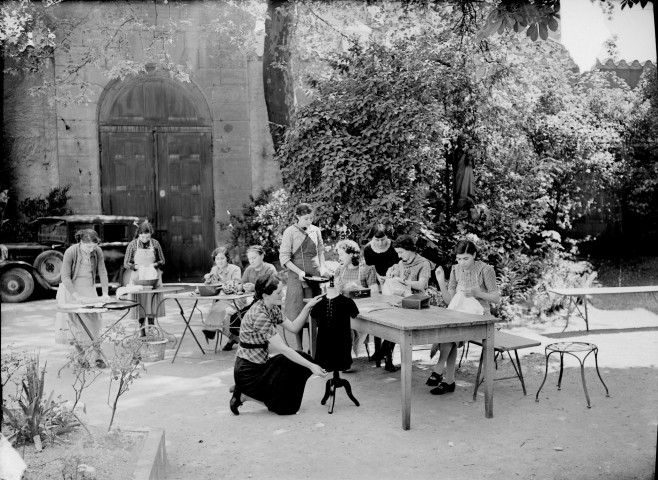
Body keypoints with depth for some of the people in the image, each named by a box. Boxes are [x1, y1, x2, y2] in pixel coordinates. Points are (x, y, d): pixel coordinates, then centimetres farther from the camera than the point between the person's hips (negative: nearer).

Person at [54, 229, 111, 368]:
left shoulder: (98, 251, -9)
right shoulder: (70, 252, -21)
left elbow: (102, 272, -3)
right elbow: (65, 277, -20)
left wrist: (105, 293, -12)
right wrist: (77, 296, -26)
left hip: (89, 289, 3)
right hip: (71, 289, -3)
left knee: (93, 321, -3)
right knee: (72, 321, -5)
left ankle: (97, 356, 0)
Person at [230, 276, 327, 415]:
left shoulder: (273, 309, 1)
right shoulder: (259, 315, -27)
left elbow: (293, 327, 5)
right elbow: (282, 348, -27)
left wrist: (307, 307, -7)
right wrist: (311, 366, -27)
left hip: (261, 362, 9)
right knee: (288, 407, -5)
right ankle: (244, 395, 6)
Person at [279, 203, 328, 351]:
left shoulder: (316, 230, 8)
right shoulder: (290, 232, -5)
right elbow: (284, 258, -7)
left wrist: (322, 267, 2)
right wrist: (299, 272, -17)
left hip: (315, 275, 4)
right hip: (297, 276, -4)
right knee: (298, 313, -2)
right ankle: (299, 349, 5)